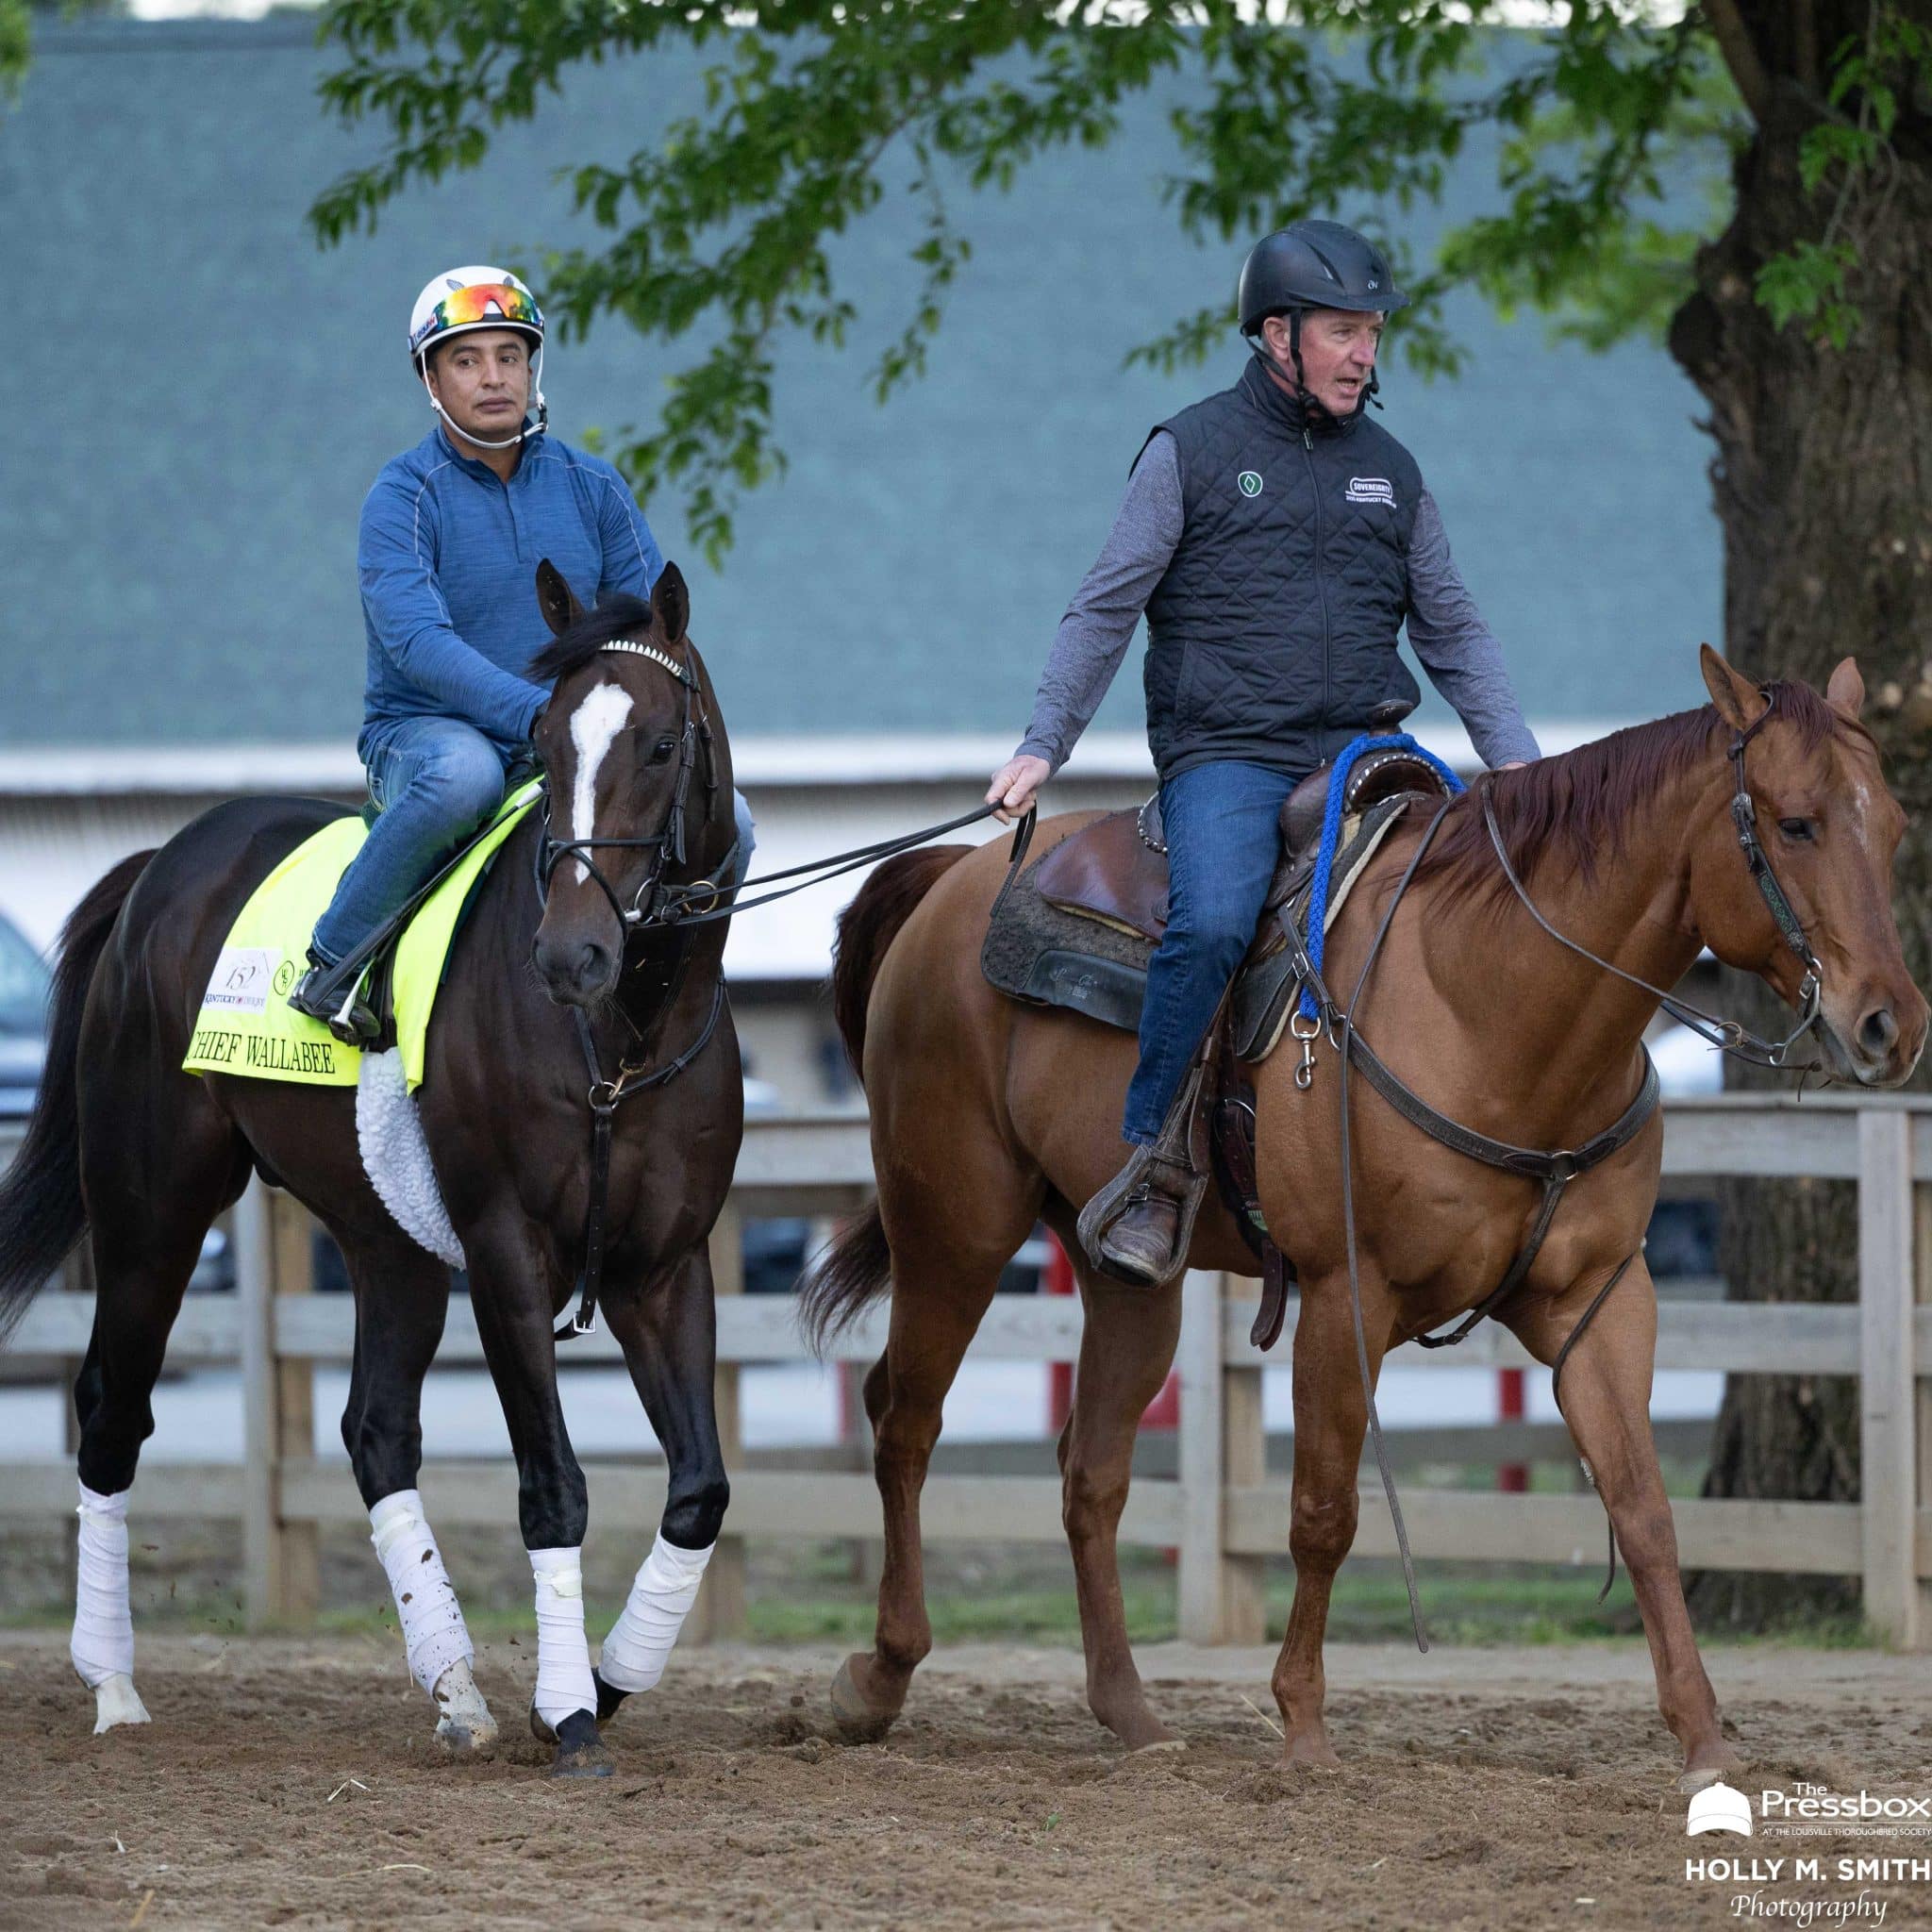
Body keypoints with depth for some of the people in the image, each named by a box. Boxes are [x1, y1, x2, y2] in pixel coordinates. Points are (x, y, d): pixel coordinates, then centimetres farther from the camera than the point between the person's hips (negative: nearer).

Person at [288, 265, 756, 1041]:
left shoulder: (592, 488, 7)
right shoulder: (404, 498, -8)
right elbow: (418, 641, -23)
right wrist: (540, 714, -36)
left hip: (571, 750, 4)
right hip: (422, 735, -4)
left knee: (723, 821, -18)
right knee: (463, 772, -41)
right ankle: (335, 962, -23)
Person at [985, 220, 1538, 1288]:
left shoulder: (1389, 470, 18)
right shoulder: (1191, 451, 5)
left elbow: (1453, 631, 21)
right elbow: (1105, 610, 4)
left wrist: (1516, 759, 8)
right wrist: (1042, 746, -5)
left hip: (1363, 748, 4)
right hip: (1225, 753, -4)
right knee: (1213, 925, -32)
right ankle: (1149, 1166, -21)